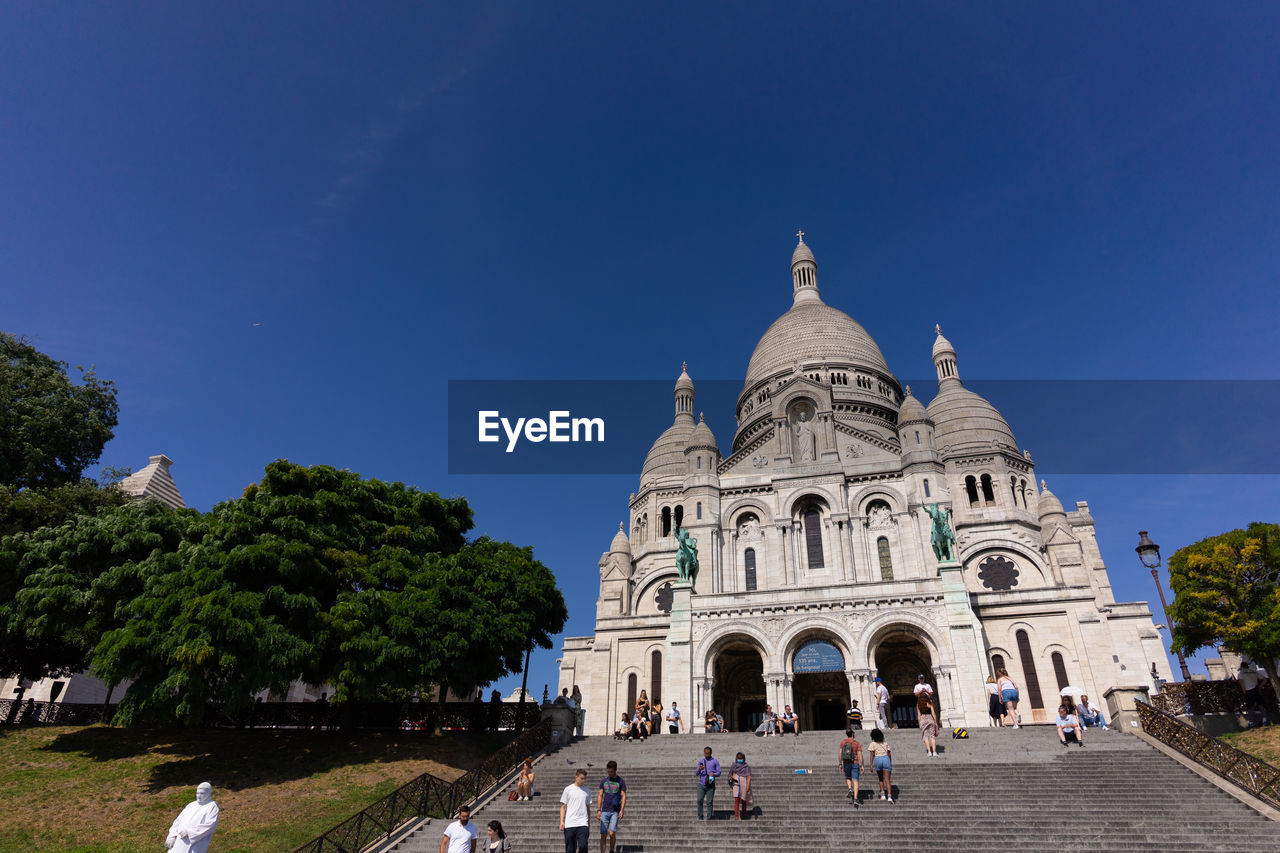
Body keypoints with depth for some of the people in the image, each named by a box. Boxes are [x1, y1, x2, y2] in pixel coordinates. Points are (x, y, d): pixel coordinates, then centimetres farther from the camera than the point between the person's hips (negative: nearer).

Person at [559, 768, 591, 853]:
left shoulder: (587, 791, 9)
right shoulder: (568, 789, 1)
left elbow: (588, 807, 15)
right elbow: (563, 807, 3)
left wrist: (589, 824, 14)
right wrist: (561, 821, -6)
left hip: (583, 824, 1)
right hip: (569, 824, -1)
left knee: (583, 846, -14)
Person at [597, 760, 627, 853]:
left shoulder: (621, 781, 2)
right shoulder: (604, 781, 10)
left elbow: (623, 796, -1)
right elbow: (600, 796, 12)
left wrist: (622, 810, -11)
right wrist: (598, 810, 6)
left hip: (615, 811, -3)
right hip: (605, 811, 3)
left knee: (612, 833, -12)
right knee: (603, 835, -1)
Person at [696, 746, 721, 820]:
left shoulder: (715, 761, 4)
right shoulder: (700, 762, 9)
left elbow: (719, 773, 2)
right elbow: (697, 774, 4)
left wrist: (713, 774, -19)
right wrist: (699, 770, -19)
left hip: (710, 785, -1)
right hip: (701, 784, 1)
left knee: (710, 802, -4)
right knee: (699, 800, -8)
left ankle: (709, 818, 3)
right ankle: (700, 817, 2)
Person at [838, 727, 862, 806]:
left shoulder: (843, 742, 4)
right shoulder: (857, 743, -2)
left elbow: (840, 753, 1)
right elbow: (860, 754, -9)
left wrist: (840, 764, 7)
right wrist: (862, 766, -5)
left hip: (846, 763, 2)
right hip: (855, 763, -2)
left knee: (847, 778, 24)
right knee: (855, 781, 0)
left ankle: (850, 789, -5)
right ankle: (855, 799, -12)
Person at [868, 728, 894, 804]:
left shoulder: (873, 744, 5)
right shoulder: (885, 744, 16)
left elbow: (872, 754, -4)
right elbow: (889, 754, 13)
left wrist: (871, 765, -5)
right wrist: (890, 763, 24)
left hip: (877, 759, -1)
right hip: (886, 759, 1)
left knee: (880, 779, 20)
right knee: (887, 780, -3)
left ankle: (883, 795, 15)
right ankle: (889, 796, -18)